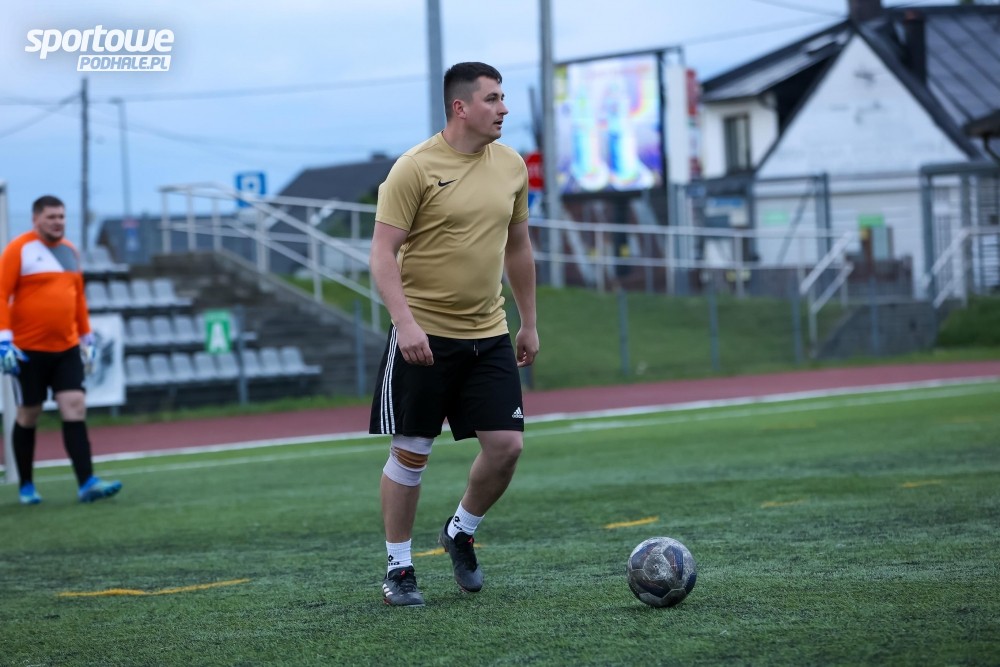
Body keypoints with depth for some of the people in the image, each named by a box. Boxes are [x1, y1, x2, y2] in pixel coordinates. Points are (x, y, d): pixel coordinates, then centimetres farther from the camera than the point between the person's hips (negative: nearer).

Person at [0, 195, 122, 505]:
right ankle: (26, 487, 18)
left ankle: (86, 484, -13)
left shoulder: (70, 251, 12)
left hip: (67, 348, 5)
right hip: (29, 350, -5)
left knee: (75, 408, -7)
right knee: (28, 415, 5)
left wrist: (87, 337, 20)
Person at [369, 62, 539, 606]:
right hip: (423, 336, -5)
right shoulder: (416, 167, -11)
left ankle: (460, 533, 23)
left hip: (489, 336, 5)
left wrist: (529, 324, 19)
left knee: (506, 444, -2)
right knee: (410, 452, 1)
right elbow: (383, 252, -13)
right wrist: (405, 322, -24)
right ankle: (398, 568, 15)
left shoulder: (511, 166, 7)